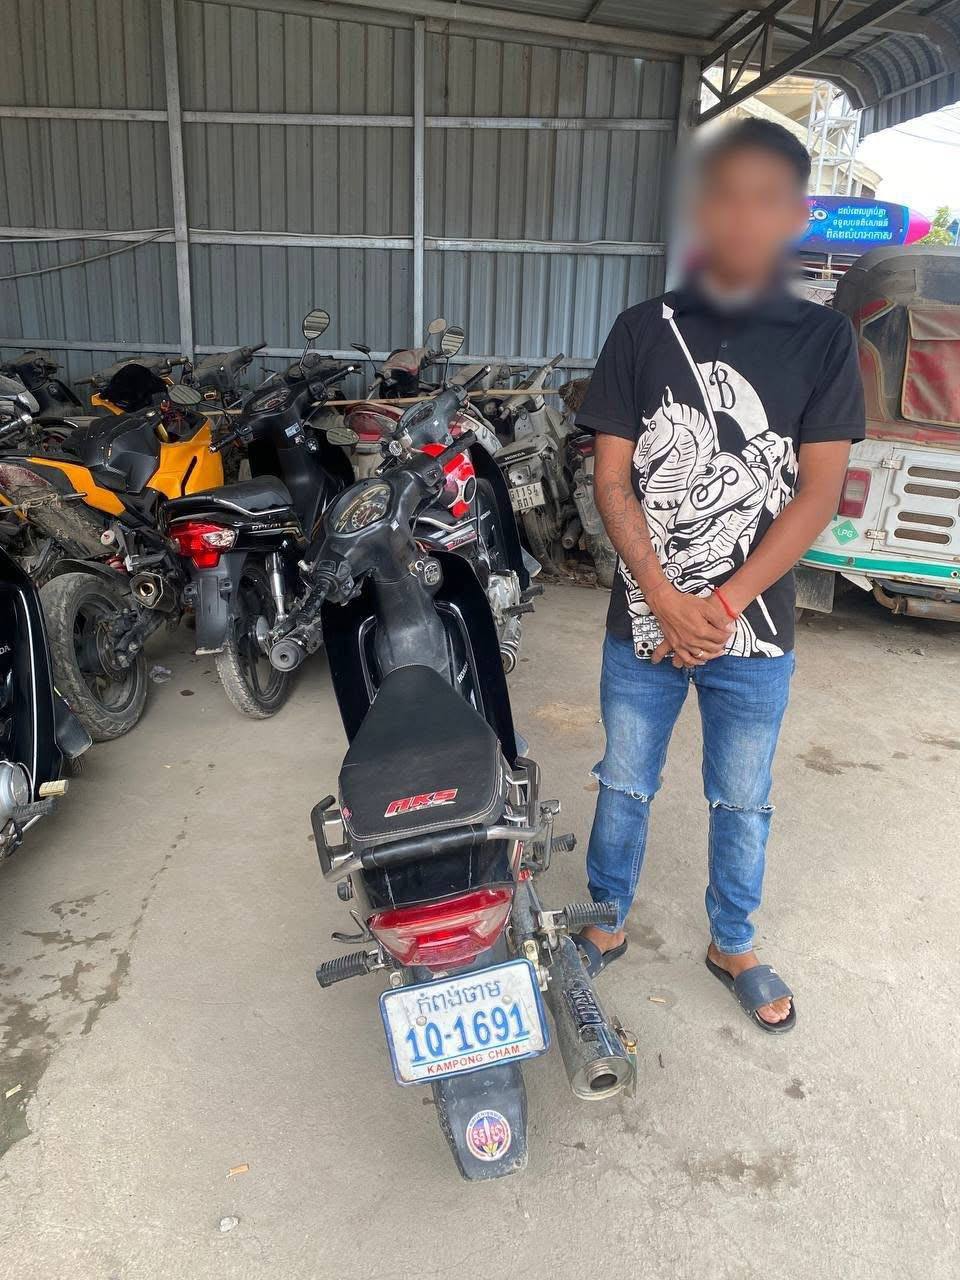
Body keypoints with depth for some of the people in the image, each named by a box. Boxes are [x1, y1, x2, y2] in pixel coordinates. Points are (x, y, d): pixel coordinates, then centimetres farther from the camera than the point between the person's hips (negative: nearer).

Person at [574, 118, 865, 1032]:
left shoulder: (823, 339, -1)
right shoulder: (643, 331, 0)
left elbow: (818, 493, -5)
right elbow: (612, 481, -4)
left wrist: (723, 605, -13)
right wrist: (665, 601, -14)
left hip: (756, 627, 0)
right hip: (643, 620, 0)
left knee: (742, 803, 15)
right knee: (623, 787, 15)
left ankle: (732, 946, 38)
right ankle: (606, 923, 37)